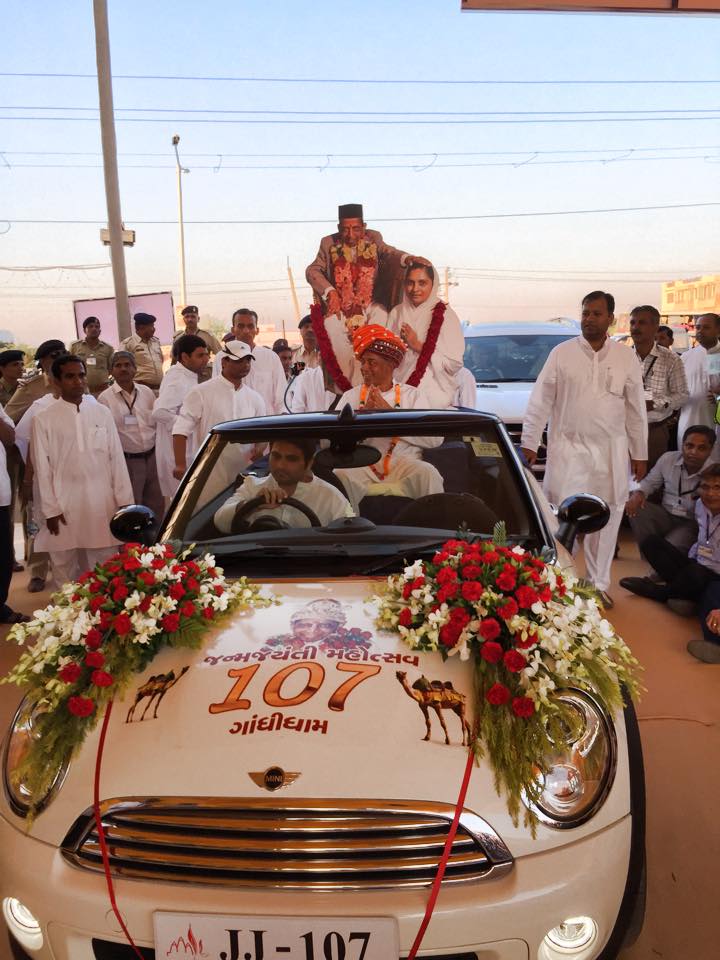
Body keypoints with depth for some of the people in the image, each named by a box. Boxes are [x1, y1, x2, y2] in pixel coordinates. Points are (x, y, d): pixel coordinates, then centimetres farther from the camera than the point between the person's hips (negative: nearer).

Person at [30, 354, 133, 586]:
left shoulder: (102, 413, 4)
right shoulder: (44, 419, -2)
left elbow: (116, 458, 5)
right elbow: (42, 467, -1)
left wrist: (124, 500, 2)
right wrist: (50, 509, -4)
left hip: (102, 504, 1)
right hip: (64, 505, -1)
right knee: (66, 574, 8)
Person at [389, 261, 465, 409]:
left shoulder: (445, 314, -4)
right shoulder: (397, 312, 10)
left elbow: (454, 363, -10)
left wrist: (418, 345, -13)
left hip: (433, 389, -4)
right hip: (399, 384, 4)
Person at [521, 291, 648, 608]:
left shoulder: (626, 358, 5)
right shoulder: (562, 353, -1)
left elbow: (636, 410, 9)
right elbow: (540, 401, -1)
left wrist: (640, 454, 8)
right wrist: (529, 443, -5)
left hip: (611, 453, 3)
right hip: (568, 448, -2)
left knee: (606, 520, 9)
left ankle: (598, 584, 23)